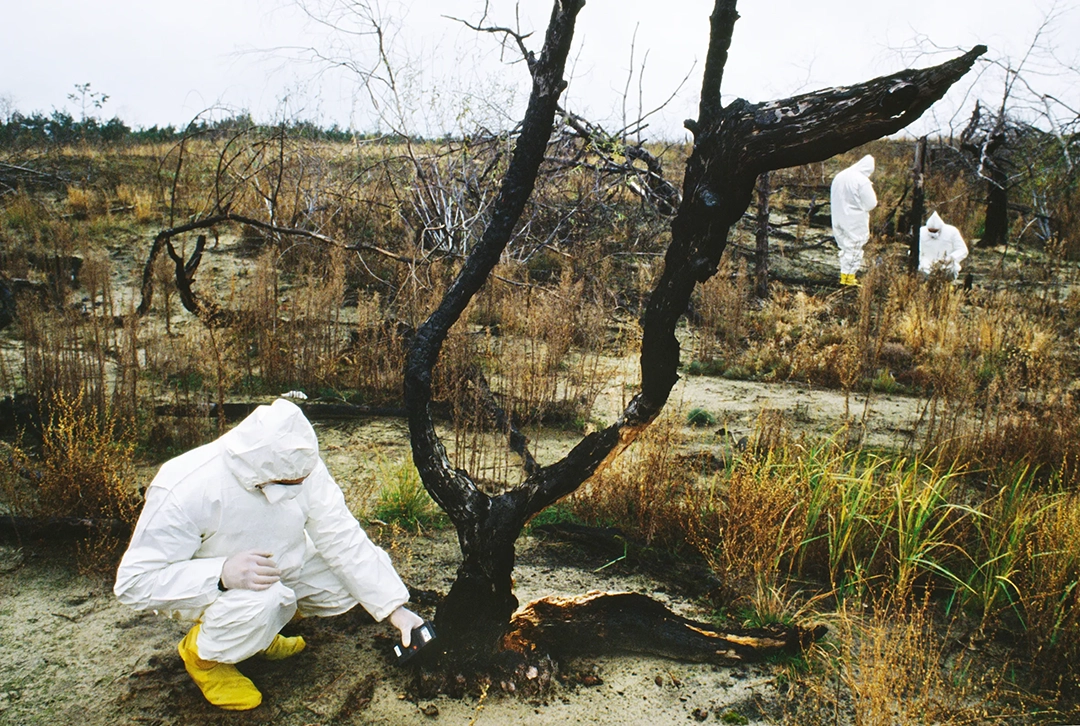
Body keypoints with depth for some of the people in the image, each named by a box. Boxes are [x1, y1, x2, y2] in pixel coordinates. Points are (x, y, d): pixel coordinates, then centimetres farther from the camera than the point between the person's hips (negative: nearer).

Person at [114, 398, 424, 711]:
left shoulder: (300, 465, -22)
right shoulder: (184, 491, -33)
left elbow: (343, 539, -17)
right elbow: (132, 582, -27)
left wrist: (395, 608, -21)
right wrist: (222, 574, -43)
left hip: (280, 565, 5)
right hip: (202, 587, -5)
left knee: (358, 571, -13)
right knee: (258, 602, -37)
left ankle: (261, 627, 9)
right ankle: (203, 653, -2)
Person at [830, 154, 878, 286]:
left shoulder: (839, 176, 3)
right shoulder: (863, 181, -19)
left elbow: (833, 199, 12)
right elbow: (871, 203, -13)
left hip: (839, 220, 7)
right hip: (856, 223, -6)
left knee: (845, 247, 17)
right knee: (855, 248, 5)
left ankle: (844, 276, 22)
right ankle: (850, 277, 9)